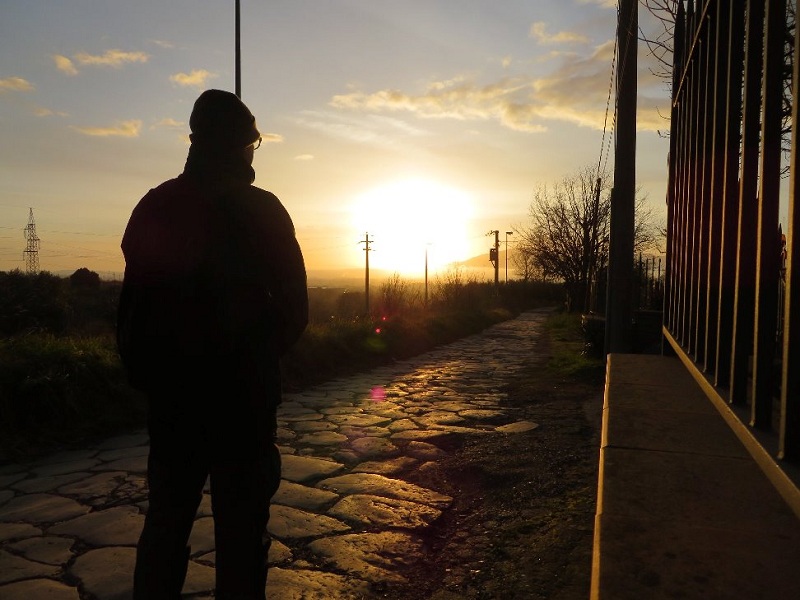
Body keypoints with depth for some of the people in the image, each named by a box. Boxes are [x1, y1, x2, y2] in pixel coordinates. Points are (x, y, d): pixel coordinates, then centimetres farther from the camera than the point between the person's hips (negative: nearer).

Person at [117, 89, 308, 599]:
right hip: (243, 393, -4)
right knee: (240, 529, 6)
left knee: (166, 522, 17)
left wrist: (144, 373, 15)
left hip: (171, 392, 4)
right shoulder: (261, 210, -8)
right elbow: (294, 307, -8)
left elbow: (133, 305, 4)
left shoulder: (154, 206, 3)